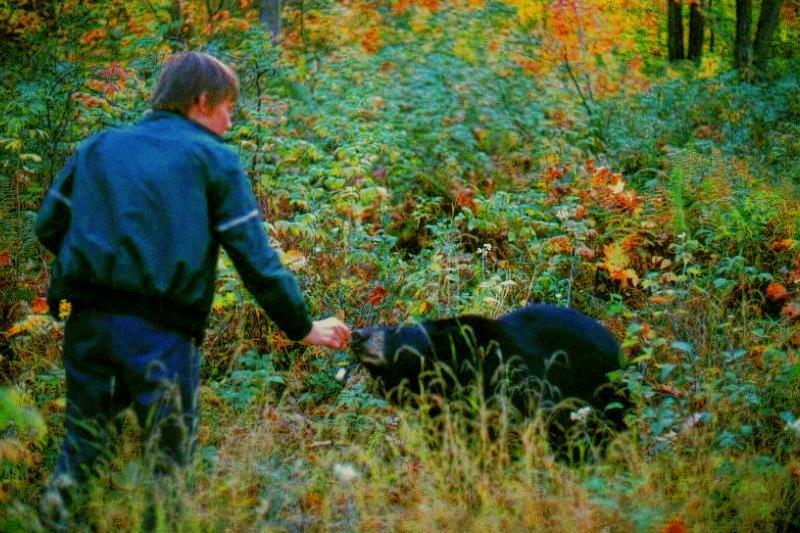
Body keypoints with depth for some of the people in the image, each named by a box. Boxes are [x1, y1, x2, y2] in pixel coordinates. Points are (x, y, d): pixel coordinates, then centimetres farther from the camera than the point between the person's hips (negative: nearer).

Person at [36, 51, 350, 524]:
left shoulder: (98, 146, 16)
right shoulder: (214, 160, 2)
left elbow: (48, 226, 15)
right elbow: (255, 258, -2)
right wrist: (303, 328, 6)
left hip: (88, 321, 5)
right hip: (161, 333, -4)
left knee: (81, 449, 16)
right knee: (169, 464, 7)